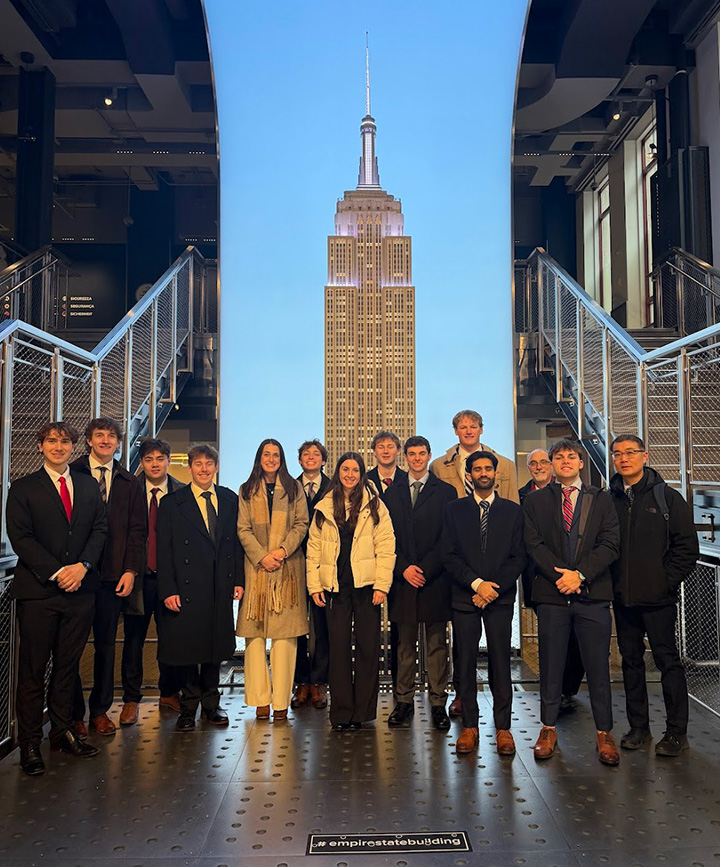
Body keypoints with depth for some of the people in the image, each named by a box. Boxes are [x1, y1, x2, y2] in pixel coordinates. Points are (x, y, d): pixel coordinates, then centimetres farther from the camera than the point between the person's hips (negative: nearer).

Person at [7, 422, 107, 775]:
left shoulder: (89, 486, 12)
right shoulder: (23, 488, 2)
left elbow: (100, 529, 7)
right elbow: (20, 538, -6)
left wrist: (83, 565, -9)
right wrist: (57, 572, -13)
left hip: (79, 588, 3)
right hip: (37, 591, -3)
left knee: (68, 665, 11)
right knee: (32, 669, 3)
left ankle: (62, 731, 23)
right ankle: (29, 744, 13)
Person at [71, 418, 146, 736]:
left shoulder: (129, 483, 10)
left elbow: (137, 530, 7)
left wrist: (131, 570, -3)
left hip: (113, 575, 2)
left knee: (106, 642, 9)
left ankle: (100, 710, 21)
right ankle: (74, 713, 16)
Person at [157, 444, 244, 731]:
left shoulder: (229, 499, 9)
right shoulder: (172, 503, -1)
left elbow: (237, 542, 10)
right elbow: (163, 551, -4)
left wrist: (238, 579, 3)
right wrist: (168, 590, -11)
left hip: (221, 588, 3)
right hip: (187, 588, -3)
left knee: (215, 647, 12)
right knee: (188, 650, 5)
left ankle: (211, 704, 26)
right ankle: (188, 709, 21)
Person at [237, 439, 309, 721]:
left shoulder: (293, 489, 12)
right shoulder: (247, 491, 12)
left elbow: (301, 524, 5)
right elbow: (243, 529, 5)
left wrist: (283, 550, -10)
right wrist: (261, 557, -9)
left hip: (288, 568, -1)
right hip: (256, 567, 1)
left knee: (284, 633, -4)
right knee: (254, 633, -3)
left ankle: (281, 701, 0)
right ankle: (260, 699, 3)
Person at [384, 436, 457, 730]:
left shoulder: (445, 492, 4)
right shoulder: (392, 492, 11)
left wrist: (425, 569, -10)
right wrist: (403, 568, -6)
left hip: (435, 580, -2)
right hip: (402, 577, 2)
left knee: (437, 645, 4)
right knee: (405, 644, 8)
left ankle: (438, 703, 12)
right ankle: (404, 701, 16)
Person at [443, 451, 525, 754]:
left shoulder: (513, 511, 9)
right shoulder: (454, 510, 8)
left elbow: (518, 558, 3)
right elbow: (450, 555, 0)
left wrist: (493, 589, -8)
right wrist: (476, 583, -11)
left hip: (500, 597, 0)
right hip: (464, 597, 0)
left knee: (500, 663, 1)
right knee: (466, 663, 3)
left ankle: (503, 727, 12)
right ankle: (469, 726, 13)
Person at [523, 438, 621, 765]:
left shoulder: (601, 500, 9)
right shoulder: (535, 501, 9)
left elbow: (610, 544, 0)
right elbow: (534, 545, 0)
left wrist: (580, 574, -12)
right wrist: (561, 575, -12)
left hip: (593, 593, 0)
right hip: (551, 593, 0)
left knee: (598, 666, 4)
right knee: (551, 665, 7)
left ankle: (604, 733, 16)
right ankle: (548, 728, 20)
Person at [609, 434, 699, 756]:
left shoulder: (667, 497, -2)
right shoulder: (608, 500, 8)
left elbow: (687, 547, -4)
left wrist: (667, 582, -9)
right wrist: (612, 583, 1)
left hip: (658, 597, -4)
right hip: (622, 597, 4)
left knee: (668, 660, 2)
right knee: (631, 661, 11)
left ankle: (676, 732, 13)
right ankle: (638, 727, 23)